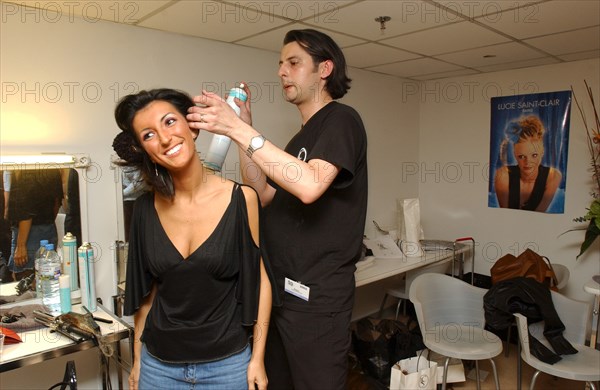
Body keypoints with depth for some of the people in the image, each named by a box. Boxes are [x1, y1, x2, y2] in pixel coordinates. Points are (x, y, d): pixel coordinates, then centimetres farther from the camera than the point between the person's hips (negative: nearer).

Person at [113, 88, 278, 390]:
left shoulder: (241, 198, -14)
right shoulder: (146, 208, -6)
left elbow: (259, 278, -7)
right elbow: (144, 290, 4)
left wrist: (257, 359, -5)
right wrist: (137, 361, 9)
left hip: (227, 365, -2)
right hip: (158, 365, 2)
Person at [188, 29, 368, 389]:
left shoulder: (341, 120, -10)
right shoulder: (301, 137, 17)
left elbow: (310, 186, -28)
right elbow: (262, 195, 10)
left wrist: (239, 129, -26)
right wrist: (245, 129, 3)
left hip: (317, 295, -8)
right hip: (280, 288, 9)